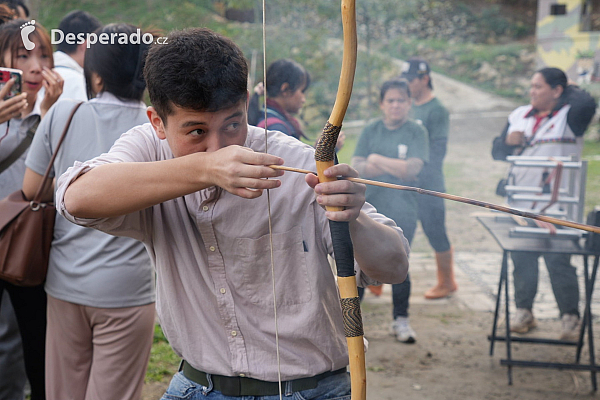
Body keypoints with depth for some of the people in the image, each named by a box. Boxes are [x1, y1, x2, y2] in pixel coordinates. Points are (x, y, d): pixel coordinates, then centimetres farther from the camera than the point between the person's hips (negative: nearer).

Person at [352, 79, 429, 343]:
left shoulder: (416, 132, 1)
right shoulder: (371, 131, 9)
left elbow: (412, 169, -12)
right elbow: (356, 166, 0)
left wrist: (376, 160, -8)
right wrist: (395, 167, -12)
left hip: (401, 210, -2)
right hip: (368, 207, 2)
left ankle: (401, 320, 17)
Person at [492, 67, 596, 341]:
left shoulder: (569, 117, -4)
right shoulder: (519, 116, 12)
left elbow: (587, 104, -28)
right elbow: (498, 152, 16)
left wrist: (568, 90, -7)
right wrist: (508, 141, -7)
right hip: (519, 205, 5)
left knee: (559, 263, -3)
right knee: (522, 262, 12)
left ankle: (570, 318, 6)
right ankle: (524, 312, 25)